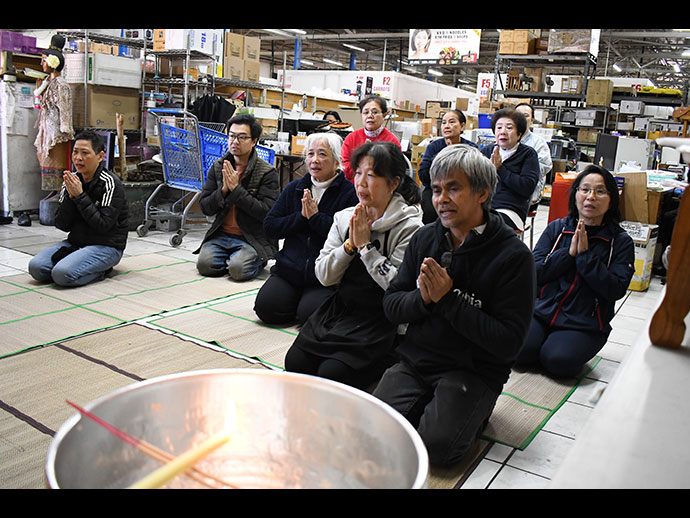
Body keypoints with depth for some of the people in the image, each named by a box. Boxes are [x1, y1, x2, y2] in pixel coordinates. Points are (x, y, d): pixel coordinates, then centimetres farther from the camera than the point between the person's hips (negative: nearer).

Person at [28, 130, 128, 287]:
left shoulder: (110, 183, -12)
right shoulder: (71, 181, 6)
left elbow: (103, 226, -20)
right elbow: (62, 225, 2)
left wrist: (80, 196, -19)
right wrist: (70, 196, -13)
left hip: (106, 246, -6)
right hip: (76, 242, 7)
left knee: (63, 274, -27)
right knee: (36, 267, -14)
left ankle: (100, 272, -1)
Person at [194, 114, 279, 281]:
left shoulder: (268, 172, -7)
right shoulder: (218, 167, 8)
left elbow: (267, 213, -17)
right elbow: (205, 208, 6)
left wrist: (236, 188, -18)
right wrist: (223, 190, -14)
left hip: (253, 238, -4)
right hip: (221, 234, 4)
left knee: (237, 269, -26)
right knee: (205, 264, -20)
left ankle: (258, 260, 8)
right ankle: (233, 257, 10)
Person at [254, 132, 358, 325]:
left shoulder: (349, 193, -4)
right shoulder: (294, 188, 12)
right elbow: (269, 227, 6)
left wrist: (316, 216, -15)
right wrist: (301, 216, -9)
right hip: (289, 269, 4)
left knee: (309, 314, -22)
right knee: (266, 307, -13)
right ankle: (297, 297, 17)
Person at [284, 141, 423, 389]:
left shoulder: (409, 227, -10)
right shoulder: (344, 218, 6)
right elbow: (323, 275, 3)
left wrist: (366, 245, -16)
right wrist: (350, 244, -12)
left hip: (377, 322, -5)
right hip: (336, 311, 5)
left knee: (331, 374, -19)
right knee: (295, 362, -12)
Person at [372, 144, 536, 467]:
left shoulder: (513, 255, -11)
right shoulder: (425, 238, 4)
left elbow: (508, 342, -16)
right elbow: (390, 306, 5)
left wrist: (447, 298, -20)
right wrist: (423, 298, -17)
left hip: (474, 370, -3)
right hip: (415, 360, 4)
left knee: (436, 444, -23)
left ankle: (471, 413, 7)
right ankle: (428, 406, 10)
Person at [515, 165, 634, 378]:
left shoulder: (621, 242, 1)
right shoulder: (556, 228, 7)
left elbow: (615, 290, -12)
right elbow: (534, 273, -3)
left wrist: (585, 254, -16)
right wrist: (569, 253, -14)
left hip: (584, 325, -2)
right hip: (543, 312, 2)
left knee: (557, 360, -26)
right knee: (519, 349, -23)